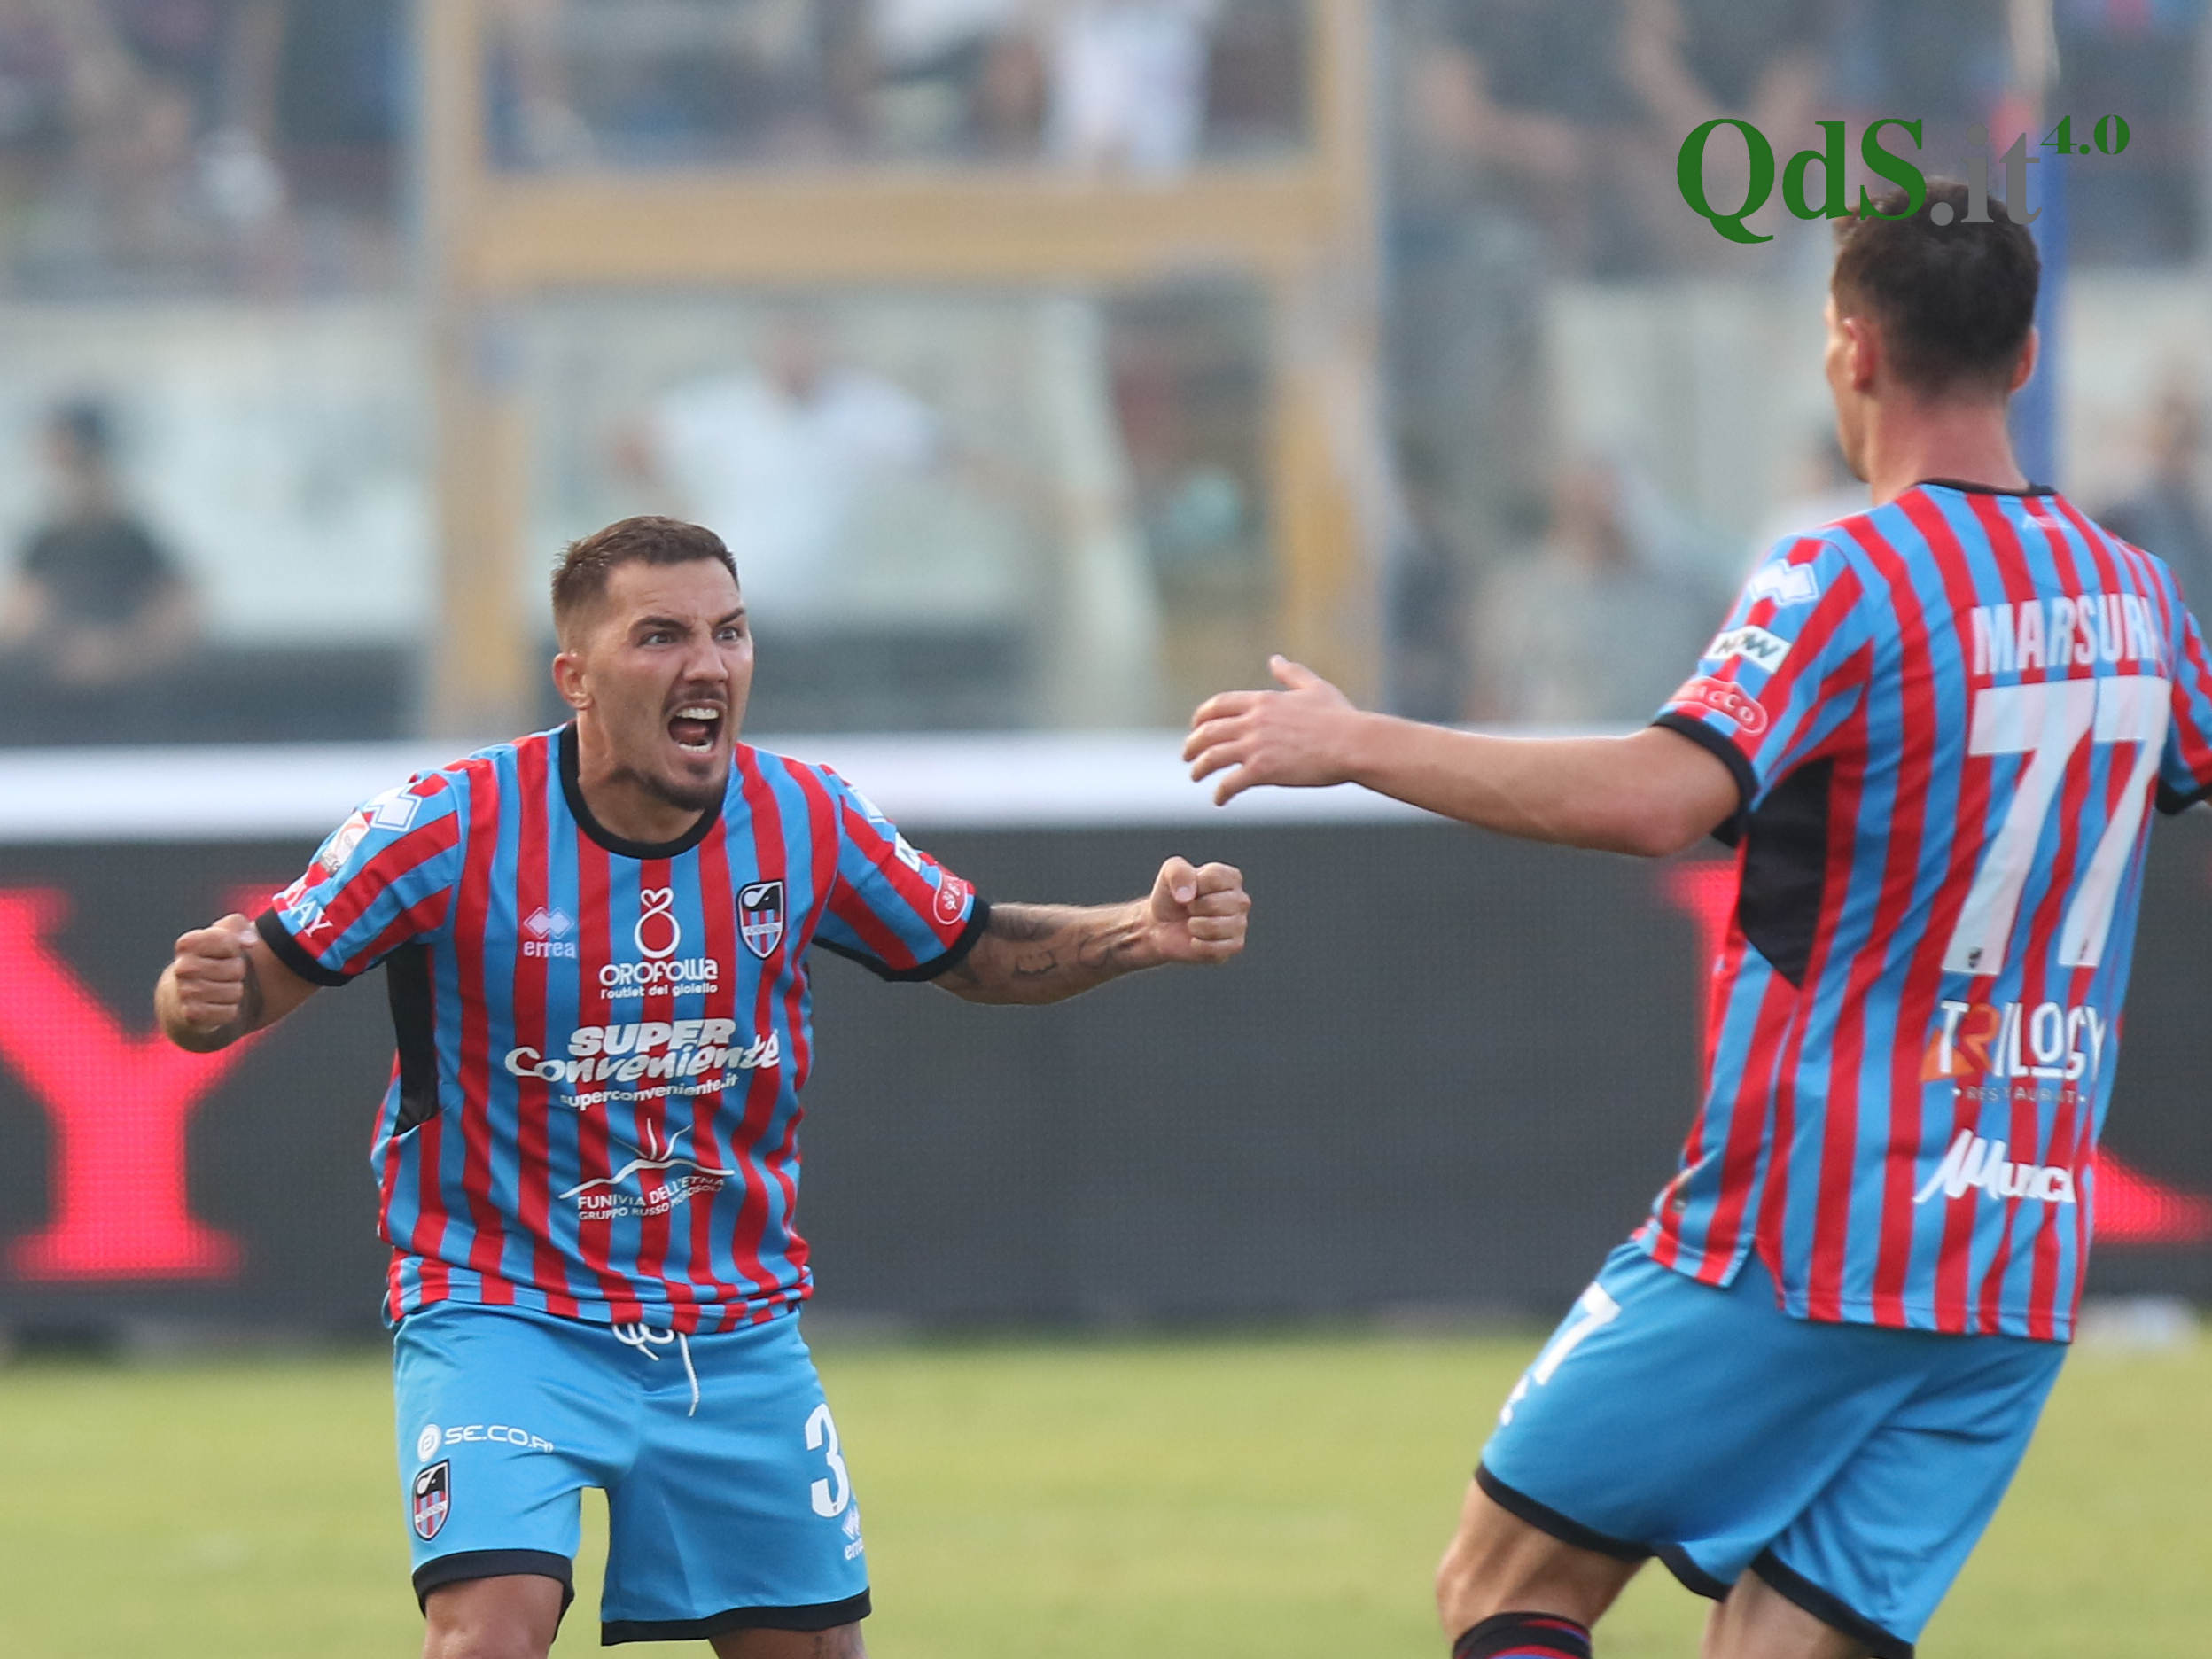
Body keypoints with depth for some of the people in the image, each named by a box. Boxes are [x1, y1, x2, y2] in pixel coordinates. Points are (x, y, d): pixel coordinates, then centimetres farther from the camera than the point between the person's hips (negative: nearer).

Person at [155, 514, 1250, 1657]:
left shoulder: (804, 823, -4)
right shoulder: (452, 828, -16)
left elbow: (971, 953, 12)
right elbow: (257, 984, -11)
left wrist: (1143, 933, -4)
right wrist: (199, 993, -35)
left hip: (739, 1336, 5)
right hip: (505, 1319, -5)